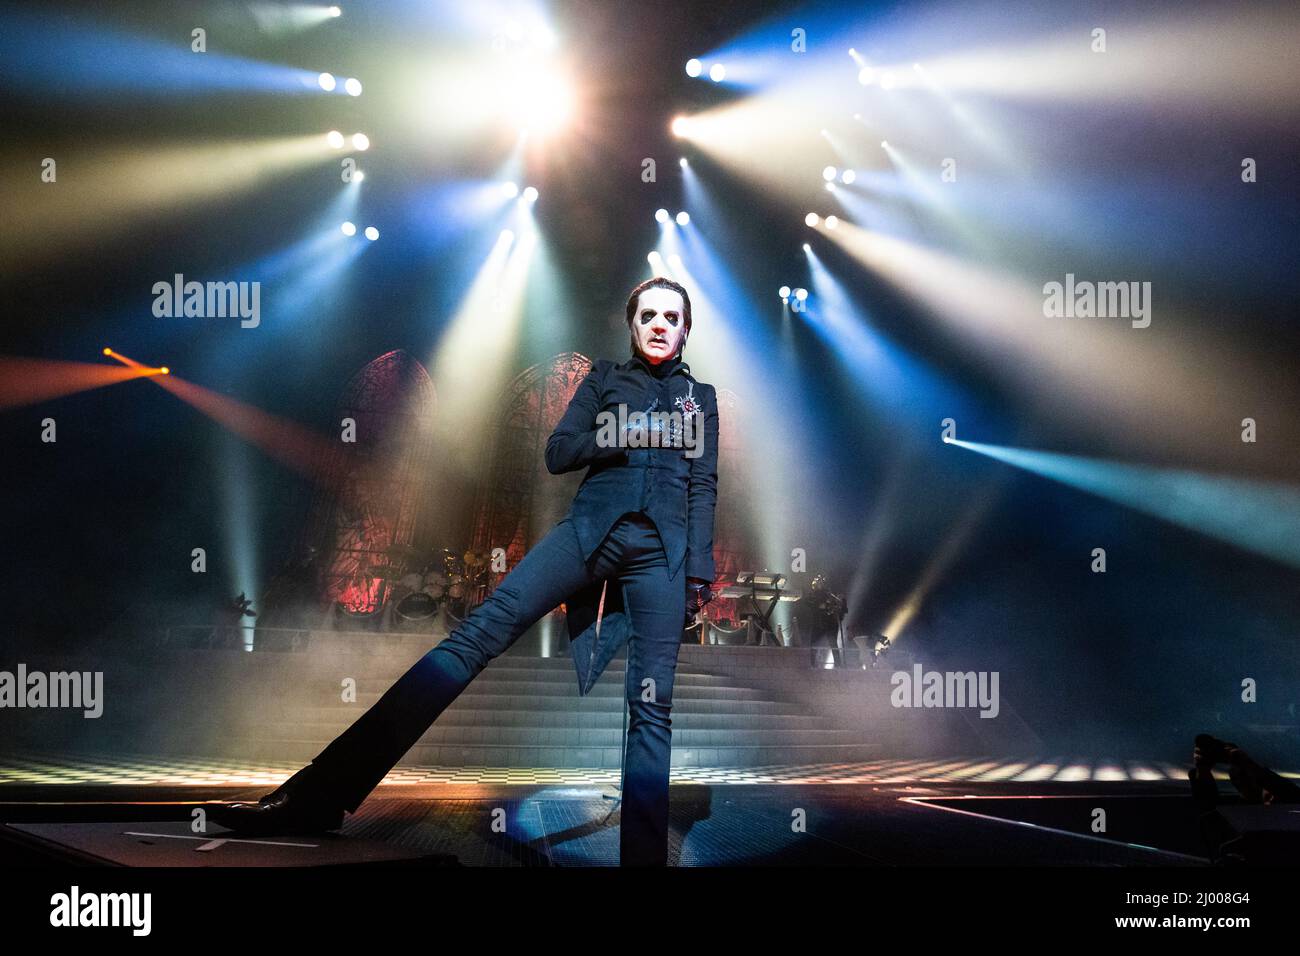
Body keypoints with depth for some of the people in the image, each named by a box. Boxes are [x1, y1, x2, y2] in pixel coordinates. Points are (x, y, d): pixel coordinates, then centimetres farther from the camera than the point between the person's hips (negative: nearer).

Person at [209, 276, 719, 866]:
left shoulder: (701, 396, 20)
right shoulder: (604, 378, 19)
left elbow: (704, 487, 12)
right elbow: (557, 453, 9)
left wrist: (699, 574, 1)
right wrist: (631, 434, -3)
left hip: (661, 550, 1)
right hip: (591, 526, -1)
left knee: (652, 703, -7)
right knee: (479, 631, -18)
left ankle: (643, 854, -2)